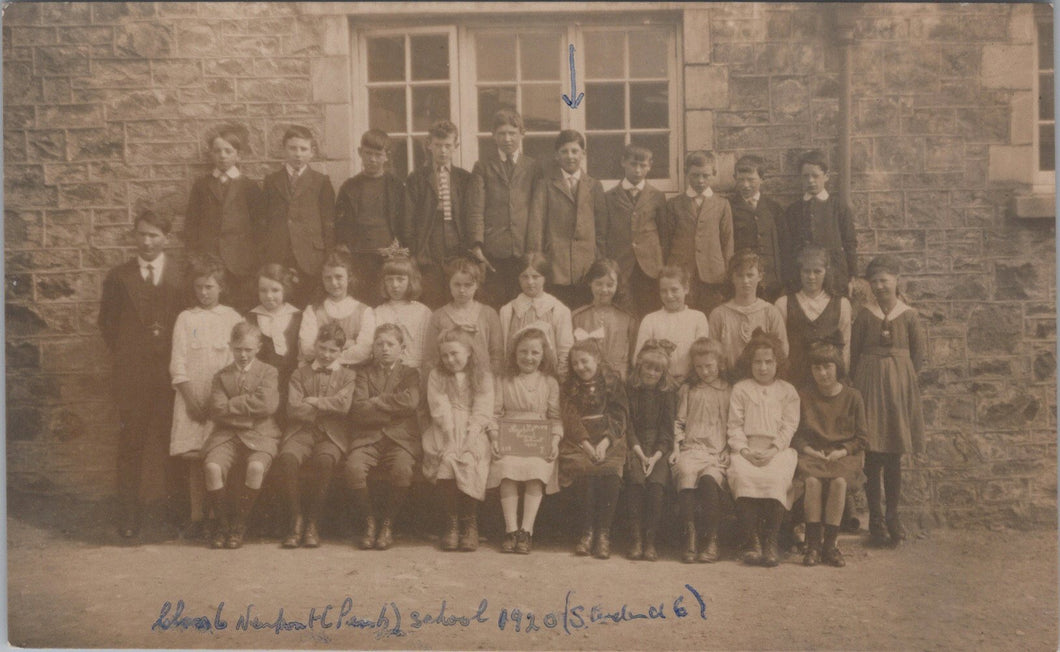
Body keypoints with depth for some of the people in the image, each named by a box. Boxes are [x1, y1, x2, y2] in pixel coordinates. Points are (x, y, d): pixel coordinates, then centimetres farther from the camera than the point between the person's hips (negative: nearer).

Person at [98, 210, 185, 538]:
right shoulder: (118, 277, 10)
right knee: (130, 443, 2)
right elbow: (107, 322, 15)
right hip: (131, 372, 1)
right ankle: (128, 514, 12)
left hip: (171, 370, -1)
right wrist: (122, 354, 8)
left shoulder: (182, 277, 5)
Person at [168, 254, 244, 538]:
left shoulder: (233, 318, 8)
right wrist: (191, 398, -6)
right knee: (192, 456, -3)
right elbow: (177, 364, 5)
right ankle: (196, 516, 5)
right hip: (193, 397, 1)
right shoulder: (185, 318, 10)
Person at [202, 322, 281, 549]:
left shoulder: (268, 373, 7)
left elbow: (267, 405, -12)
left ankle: (238, 524, -11)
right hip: (227, 435, 2)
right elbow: (217, 411, -2)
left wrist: (232, 405, -7)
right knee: (212, 466, -29)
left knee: (256, 467, -33)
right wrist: (249, 408, -10)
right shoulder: (222, 376, 13)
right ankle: (221, 522, -7)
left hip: (259, 436, -2)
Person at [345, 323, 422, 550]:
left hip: (401, 438, -1)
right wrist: (394, 408, -5)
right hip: (368, 438, 1)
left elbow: (410, 402, -8)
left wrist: (376, 402, -3)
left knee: (402, 470, -32)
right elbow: (358, 409, 0)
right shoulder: (364, 372, 17)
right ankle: (369, 521, -5)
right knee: (354, 467, -30)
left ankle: (388, 523, -7)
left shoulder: (410, 374, 15)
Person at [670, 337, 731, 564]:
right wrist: (676, 448, 5)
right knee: (686, 474, -33)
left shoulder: (728, 392, 16)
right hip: (691, 447, 1)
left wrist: (731, 452, 0)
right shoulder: (688, 389, 20)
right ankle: (689, 537, -28)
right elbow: (679, 422, 18)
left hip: (718, 451, -1)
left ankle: (711, 538, -20)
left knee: (709, 479, -33)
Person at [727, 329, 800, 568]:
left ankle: (771, 541, -26)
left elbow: (789, 426, 6)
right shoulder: (740, 389, 17)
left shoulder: (787, 391, 17)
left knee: (777, 477, -33)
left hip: (778, 450, 0)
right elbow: (734, 426, 8)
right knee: (743, 475, -32)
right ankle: (751, 541, -28)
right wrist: (744, 450, -10)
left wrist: (773, 450, -11)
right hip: (746, 450, 0)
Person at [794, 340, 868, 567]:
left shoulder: (853, 397, 8)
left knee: (839, 481, -33)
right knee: (812, 480, -32)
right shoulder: (803, 397, 11)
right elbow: (796, 434, 10)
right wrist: (807, 449, -9)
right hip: (812, 454, 1)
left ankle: (830, 544, -23)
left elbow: (862, 437, 8)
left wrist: (842, 451, -8)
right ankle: (812, 544, -25)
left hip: (844, 454, 0)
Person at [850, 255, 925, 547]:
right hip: (870, 385, 0)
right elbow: (853, 351, 3)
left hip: (899, 385, 0)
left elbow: (919, 349, 7)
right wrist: (862, 378, -1)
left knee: (894, 457, 6)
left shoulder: (908, 315, 2)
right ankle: (875, 518, 8)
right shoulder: (865, 314, 1)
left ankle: (892, 516, 16)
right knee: (872, 455, 0)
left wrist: (906, 377, 3)